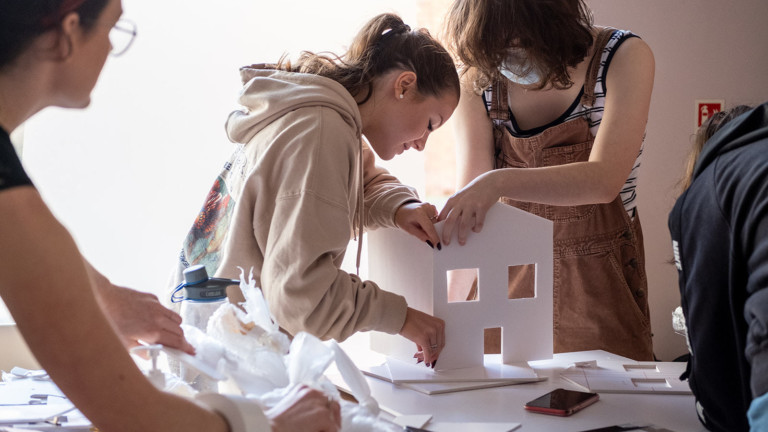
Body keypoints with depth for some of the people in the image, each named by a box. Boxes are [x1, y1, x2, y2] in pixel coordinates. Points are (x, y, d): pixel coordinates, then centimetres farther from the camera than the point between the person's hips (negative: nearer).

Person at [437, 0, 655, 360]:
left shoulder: (624, 57, -11)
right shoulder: (479, 80, -5)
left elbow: (604, 180, -24)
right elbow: (471, 194, -13)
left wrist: (499, 182, -38)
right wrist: (451, 306, -25)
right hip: (509, 275, 2)